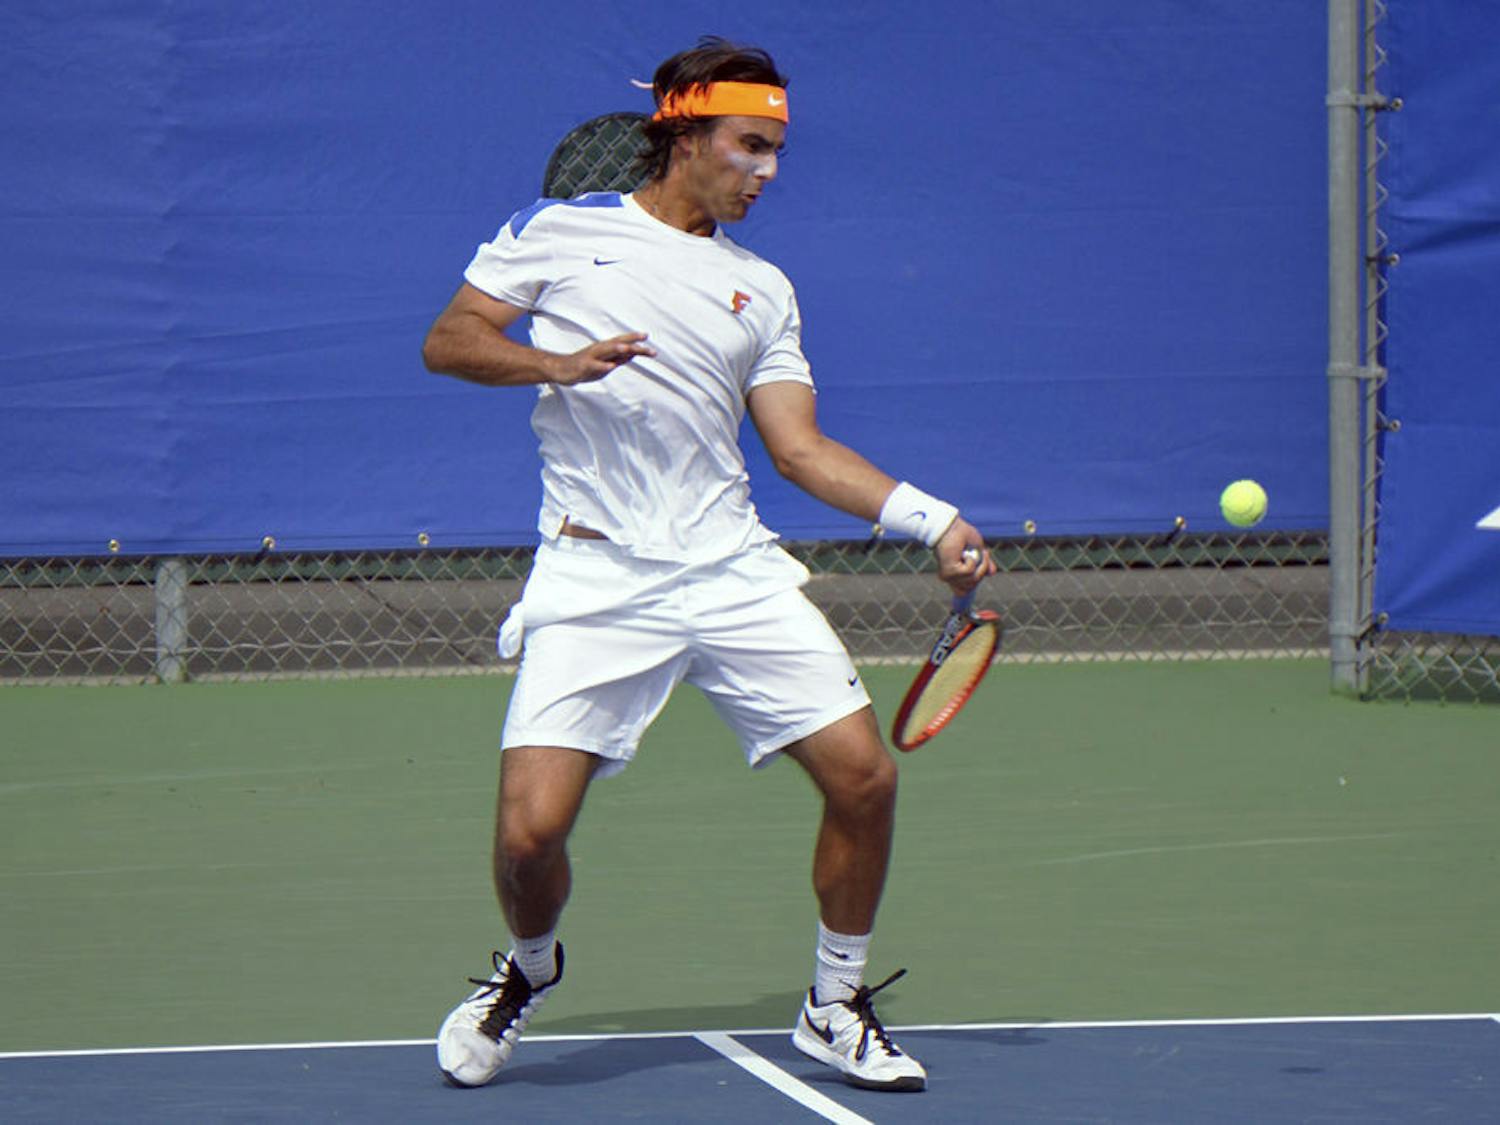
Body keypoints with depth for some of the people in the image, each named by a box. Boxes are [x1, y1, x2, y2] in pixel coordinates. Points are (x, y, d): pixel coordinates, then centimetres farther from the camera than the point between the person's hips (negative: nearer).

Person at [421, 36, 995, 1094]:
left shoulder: (761, 289, 14)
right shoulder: (560, 230, 6)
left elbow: (803, 448, 10)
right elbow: (447, 341, 4)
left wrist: (933, 520, -3)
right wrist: (558, 364, -14)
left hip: (734, 570, 4)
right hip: (595, 580, -3)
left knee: (864, 776, -6)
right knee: (531, 827, -14)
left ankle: (837, 1006, 15)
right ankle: (529, 967, 21)